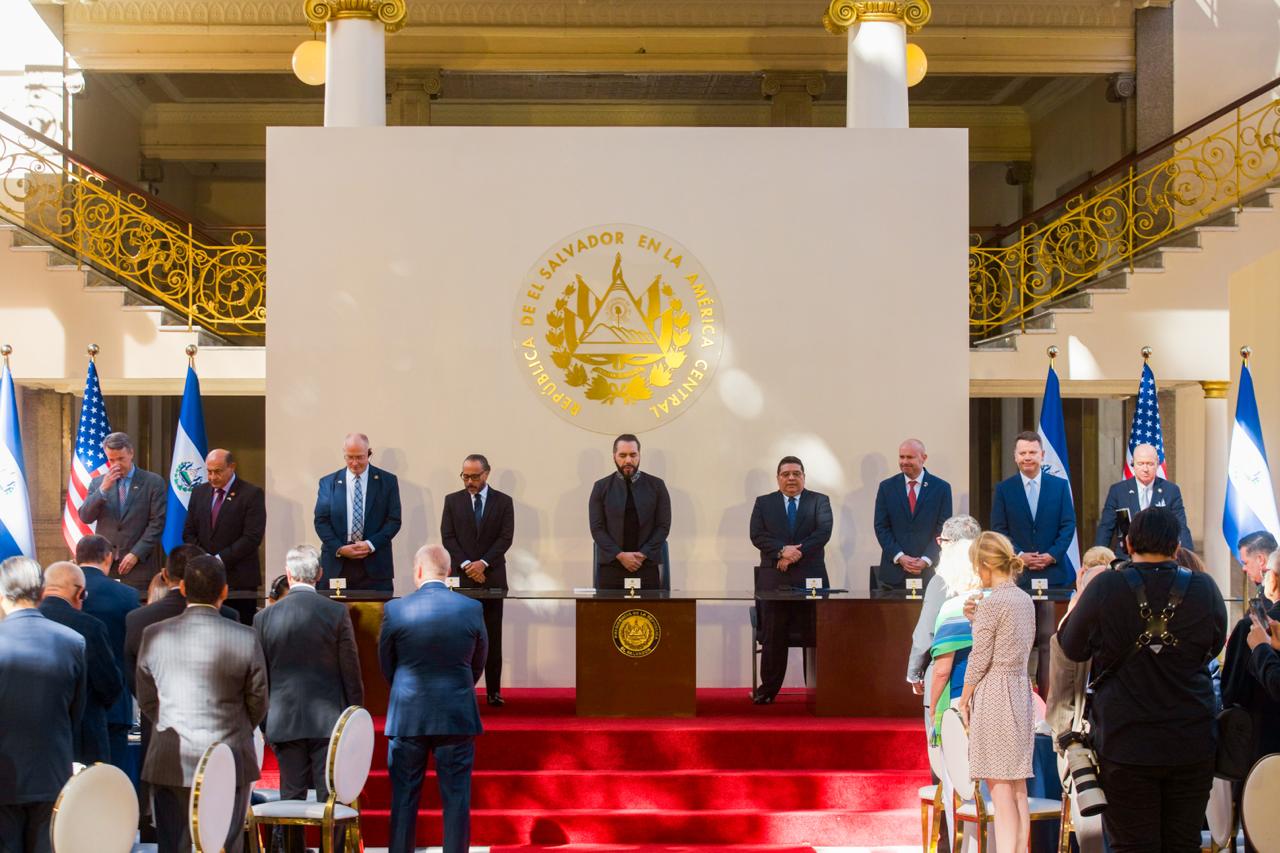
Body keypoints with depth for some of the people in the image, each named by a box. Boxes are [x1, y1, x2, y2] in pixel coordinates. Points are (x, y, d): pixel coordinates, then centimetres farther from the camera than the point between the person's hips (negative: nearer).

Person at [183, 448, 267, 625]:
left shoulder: (252, 494, -3)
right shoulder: (199, 492, 14)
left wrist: (220, 559, -14)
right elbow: (189, 533, 14)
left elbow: (252, 537, -11)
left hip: (239, 579, -4)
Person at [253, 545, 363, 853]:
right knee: (330, 799, 2)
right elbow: (351, 670, -3)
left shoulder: (264, 617, 0)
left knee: (291, 799, 7)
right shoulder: (337, 613, -6)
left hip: (284, 721, 2)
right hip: (328, 721, -2)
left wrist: (265, 723, 14)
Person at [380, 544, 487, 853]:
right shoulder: (472, 609, -4)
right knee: (456, 798, 5)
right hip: (457, 716, 0)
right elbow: (478, 664, 6)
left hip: (407, 717, 0)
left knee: (404, 799, 9)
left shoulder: (395, 609, -7)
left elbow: (386, 665, 4)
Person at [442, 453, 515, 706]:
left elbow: (506, 537, -2)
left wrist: (483, 563, -13)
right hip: (460, 578, 0)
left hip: (492, 576, 0)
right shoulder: (452, 501, 8)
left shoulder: (503, 502, 6)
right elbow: (448, 537, 1)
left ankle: (493, 691, 4)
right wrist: (466, 565, -11)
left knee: (492, 637, 1)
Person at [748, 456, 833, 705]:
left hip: (810, 579, -1)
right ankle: (768, 690, 10)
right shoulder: (763, 503, 12)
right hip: (774, 579, 1)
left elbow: (824, 532, -5)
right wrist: (782, 550, -16)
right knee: (774, 638, 2)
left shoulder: (819, 501, 9)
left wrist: (797, 551, -15)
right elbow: (757, 535, 0)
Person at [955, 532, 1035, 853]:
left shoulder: (992, 602, -13)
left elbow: (980, 658, -12)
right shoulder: (1025, 600, 10)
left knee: (999, 786, -5)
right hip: (1021, 690, 8)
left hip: (993, 693, -8)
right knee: (1018, 787, 10)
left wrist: (964, 699, -1)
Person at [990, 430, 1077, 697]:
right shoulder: (1003, 489, 7)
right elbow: (998, 530, 4)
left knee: (1048, 638, -2)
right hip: (1016, 573, 0)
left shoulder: (1060, 486, 8)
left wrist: (1051, 555, -9)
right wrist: (1019, 556, -10)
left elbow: (1068, 525, 4)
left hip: (1052, 572, 0)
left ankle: (1048, 693, 0)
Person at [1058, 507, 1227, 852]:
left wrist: (1080, 597, 15)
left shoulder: (1106, 587, -12)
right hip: (1192, 745, 2)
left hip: (1125, 745, -2)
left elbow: (1072, 648, 2)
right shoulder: (1205, 589, -6)